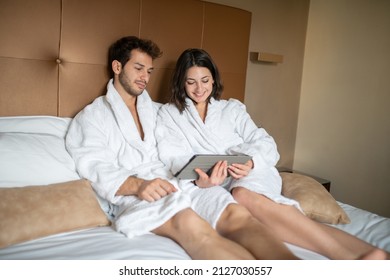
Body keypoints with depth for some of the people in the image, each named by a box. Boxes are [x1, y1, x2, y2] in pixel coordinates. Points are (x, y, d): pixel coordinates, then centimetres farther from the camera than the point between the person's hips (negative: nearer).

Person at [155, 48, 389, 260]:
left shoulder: (232, 108, 18)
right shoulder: (168, 114, 15)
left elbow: (266, 144, 8)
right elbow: (173, 156, -1)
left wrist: (251, 162, -17)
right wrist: (199, 179, -23)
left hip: (250, 176, 1)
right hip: (210, 186, 0)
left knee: (245, 195, -36)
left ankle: (351, 256, -45)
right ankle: (354, 254, -44)